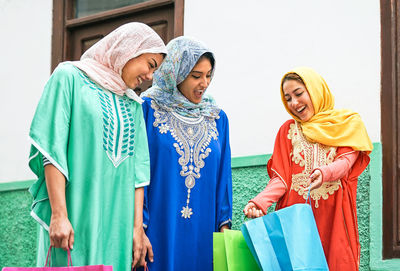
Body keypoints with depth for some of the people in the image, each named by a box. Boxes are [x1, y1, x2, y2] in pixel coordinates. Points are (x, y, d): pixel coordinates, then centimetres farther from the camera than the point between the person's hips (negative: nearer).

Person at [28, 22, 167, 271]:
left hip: (116, 220, 5)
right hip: (74, 214, -5)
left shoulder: (133, 104, 18)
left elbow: (138, 167, 12)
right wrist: (59, 214, -17)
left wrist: (137, 227, 4)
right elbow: (52, 148, -8)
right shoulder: (70, 77, 0)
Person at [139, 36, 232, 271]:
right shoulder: (148, 109, -1)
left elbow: (223, 175, 14)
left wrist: (224, 226, 6)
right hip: (160, 230, -4)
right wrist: (137, 229, -11)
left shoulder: (218, 118, 13)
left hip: (203, 232, 4)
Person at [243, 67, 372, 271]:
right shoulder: (288, 130, 16)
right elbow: (280, 178, 6)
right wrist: (260, 202, -13)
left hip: (334, 215, -1)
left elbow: (346, 162, -5)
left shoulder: (348, 123, 10)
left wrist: (323, 173, -27)